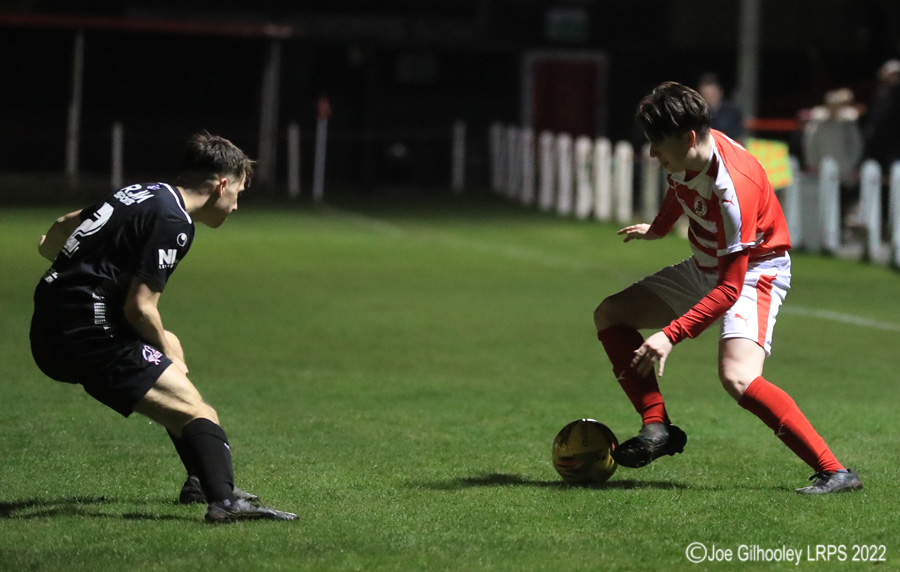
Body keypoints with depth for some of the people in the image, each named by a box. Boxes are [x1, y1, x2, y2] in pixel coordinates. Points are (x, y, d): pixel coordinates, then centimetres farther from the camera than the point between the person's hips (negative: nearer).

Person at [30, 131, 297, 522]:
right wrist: (165, 350, 1)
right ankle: (223, 501, -40)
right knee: (196, 412, -16)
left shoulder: (142, 194, 16)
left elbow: (62, 227, 28)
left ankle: (202, 482, 35)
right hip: (86, 335, -10)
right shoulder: (174, 222, -13)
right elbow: (139, 308, -16)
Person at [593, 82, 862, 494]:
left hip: (755, 271, -9)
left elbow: (729, 290, -34)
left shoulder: (733, 188, -35)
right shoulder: (686, 156, -11)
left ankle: (834, 472, -28)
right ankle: (657, 427, -2)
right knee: (609, 315, 7)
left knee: (738, 377, -32)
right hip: (704, 268, 10)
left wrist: (670, 335, -39)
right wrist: (657, 228, 37)